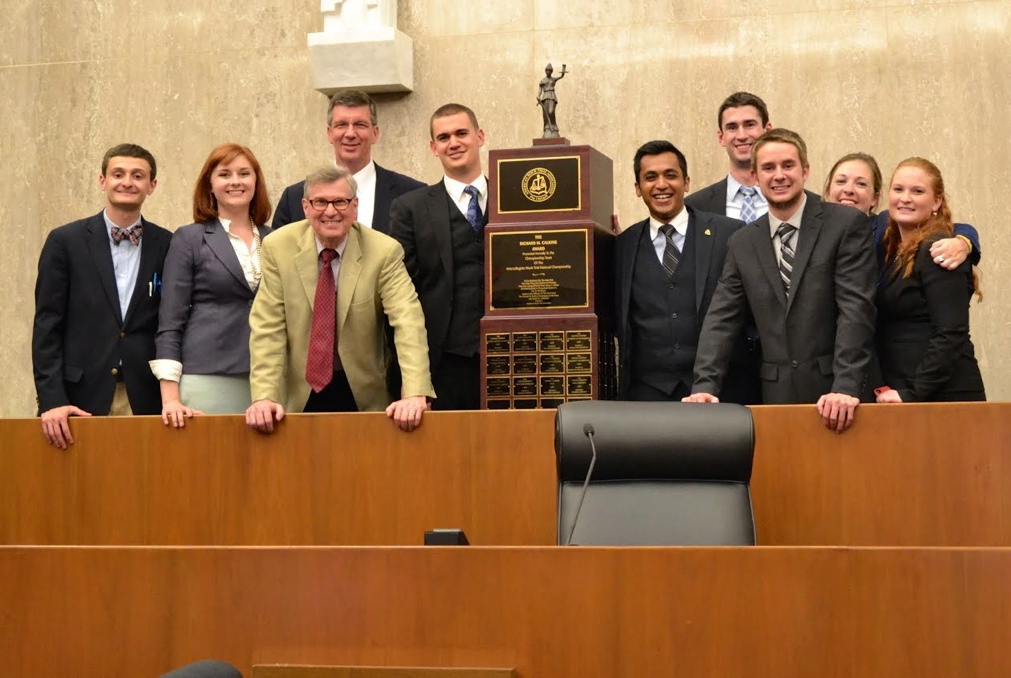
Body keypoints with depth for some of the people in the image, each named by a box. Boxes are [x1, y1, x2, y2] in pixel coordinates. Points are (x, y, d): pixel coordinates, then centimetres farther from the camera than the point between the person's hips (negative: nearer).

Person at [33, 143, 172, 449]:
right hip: (83, 399, -1)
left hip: (147, 399, 1)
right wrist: (52, 401, -9)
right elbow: (47, 326, 1)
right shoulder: (65, 241, 4)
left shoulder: (167, 246, 7)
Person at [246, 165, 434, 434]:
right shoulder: (278, 248, -8)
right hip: (300, 394, 1)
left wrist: (415, 394, -35)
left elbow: (408, 321, -21)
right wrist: (264, 396, -23)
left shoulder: (384, 252, -12)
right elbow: (267, 327, -10)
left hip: (363, 394, 0)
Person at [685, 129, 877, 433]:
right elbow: (721, 319, 6)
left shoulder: (847, 224, -2)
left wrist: (846, 387, -20)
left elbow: (856, 308, -10)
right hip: (776, 396, 3)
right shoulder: (742, 243, 11)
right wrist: (705, 386, -8)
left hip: (834, 395, -3)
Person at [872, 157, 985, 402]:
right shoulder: (894, 250, 12)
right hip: (900, 393, 7)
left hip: (945, 395, -7)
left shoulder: (936, 251, -11)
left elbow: (951, 335, -18)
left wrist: (911, 393, -20)